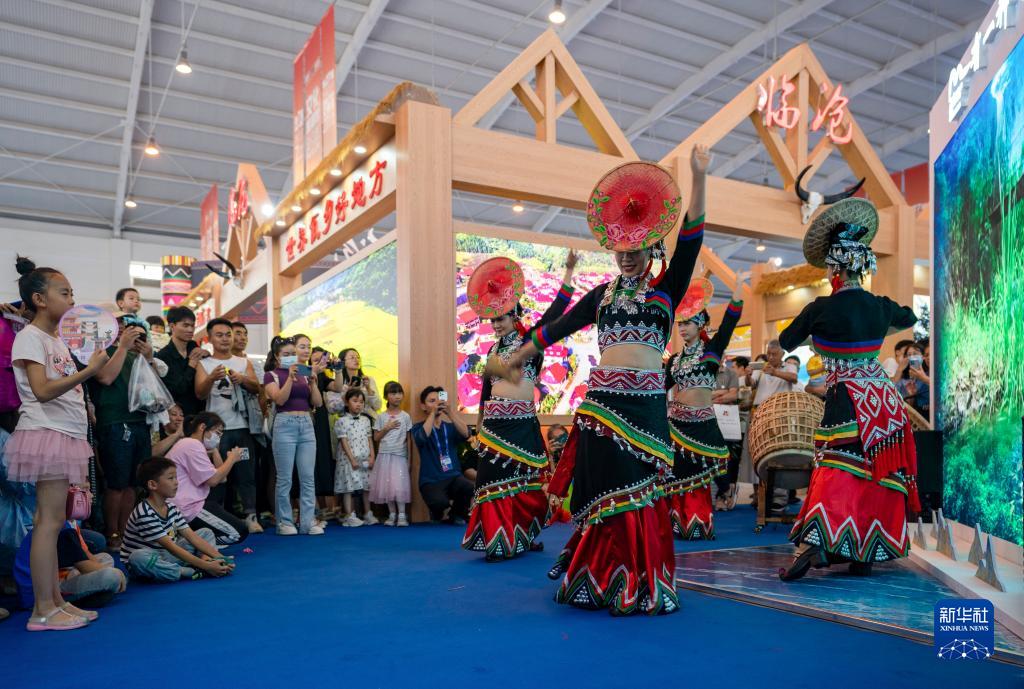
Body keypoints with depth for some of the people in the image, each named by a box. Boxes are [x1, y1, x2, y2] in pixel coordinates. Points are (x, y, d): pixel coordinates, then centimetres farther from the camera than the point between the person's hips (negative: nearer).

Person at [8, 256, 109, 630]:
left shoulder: (57, 339, 17)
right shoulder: (30, 337, -9)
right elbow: (43, 390, -20)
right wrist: (88, 370, -27)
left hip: (65, 435, 9)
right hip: (46, 434, -9)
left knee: (52, 519, 10)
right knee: (50, 520, -7)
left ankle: (54, 601, 16)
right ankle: (43, 610, -1)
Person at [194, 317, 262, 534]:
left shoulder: (243, 362, 12)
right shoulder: (204, 364, 5)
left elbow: (256, 389, 1)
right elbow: (199, 394, -9)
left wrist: (243, 379, -20)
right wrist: (211, 378, -29)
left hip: (241, 427, 2)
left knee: (247, 472, 0)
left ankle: (250, 516, 3)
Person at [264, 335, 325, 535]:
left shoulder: (304, 375, 15)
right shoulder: (271, 374, 4)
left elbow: (318, 402, 7)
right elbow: (280, 399, -11)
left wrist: (313, 379, -3)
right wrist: (290, 377, -17)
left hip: (307, 425, 4)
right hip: (285, 424, -4)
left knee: (308, 478, 3)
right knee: (285, 479, -1)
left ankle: (308, 521, 8)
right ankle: (284, 522, 9)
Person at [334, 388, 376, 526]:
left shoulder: (366, 420, 9)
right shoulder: (342, 421, -6)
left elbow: (369, 440, 11)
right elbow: (343, 442, -10)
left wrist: (372, 456, 1)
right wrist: (352, 459, -15)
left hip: (365, 460, 5)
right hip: (349, 460, -5)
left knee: (366, 487, 9)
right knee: (348, 488, -1)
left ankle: (367, 514, 19)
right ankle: (349, 516, 5)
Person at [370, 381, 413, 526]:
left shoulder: (405, 416, 1)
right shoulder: (381, 417, 3)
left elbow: (409, 439, 3)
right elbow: (376, 438, 4)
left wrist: (409, 458, 0)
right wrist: (386, 428, -10)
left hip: (400, 456, -2)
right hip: (384, 455, 2)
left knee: (399, 485, -10)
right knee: (386, 485, 3)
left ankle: (402, 515, -3)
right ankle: (392, 514, 14)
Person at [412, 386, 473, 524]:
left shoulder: (450, 426, 12)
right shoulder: (418, 427, 5)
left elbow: (466, 434, -9)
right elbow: (423, 437, -19)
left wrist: (449, 413, -18)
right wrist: (433, 412, -17)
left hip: (453, 476, 3)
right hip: (431, 480, -3)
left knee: (470, 488, -30)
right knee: (440, 501, -34)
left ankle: (456, 514, 6)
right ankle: (437, 515, 8)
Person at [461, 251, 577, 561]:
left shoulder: (529, 340, 0)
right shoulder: (493, 350, 14)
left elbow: (555, 311, -8)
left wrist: (569, 271, -11)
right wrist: (480, 423, 22)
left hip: (521, 422, -4)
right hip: (494, 423, 4)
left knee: (522, 479, 5)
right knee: (494, 478, 2)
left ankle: (523, 537, 19)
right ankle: (500, 541, 10)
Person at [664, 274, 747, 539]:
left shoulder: (712, 348, 1)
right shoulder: (675, 359, 13)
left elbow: (730, 320, -9)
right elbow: (660, 388, 14)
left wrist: (738, 284, -12)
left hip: (703, 423, -3)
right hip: (676, 420, 3)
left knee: (697, 476, 4)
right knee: (676, 475, 4)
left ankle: (698, 525, 16)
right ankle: (678, 525, 15)